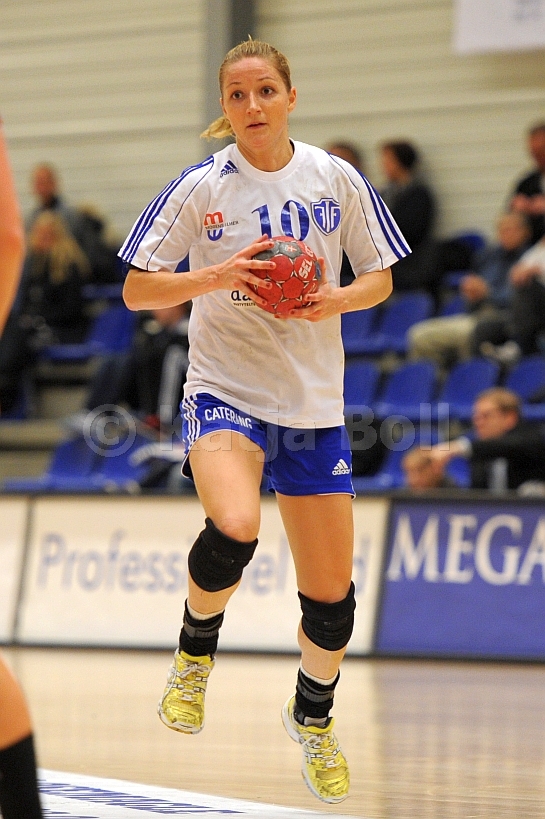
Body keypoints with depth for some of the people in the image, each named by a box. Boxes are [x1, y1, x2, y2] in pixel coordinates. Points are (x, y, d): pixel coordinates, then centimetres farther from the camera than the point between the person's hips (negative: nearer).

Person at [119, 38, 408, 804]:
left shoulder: (337, 180, -1)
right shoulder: (202, 186, -6)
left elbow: (380, 279, 9)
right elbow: (137, 290, -4)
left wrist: (338, 300, -13)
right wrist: (216, 276, -20)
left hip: (314, 402, 3)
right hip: (224, 390, -3)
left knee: (331, 589, 6)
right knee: (233, 527, -33)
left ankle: (312, 715, 36)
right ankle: (196, 648, -1)